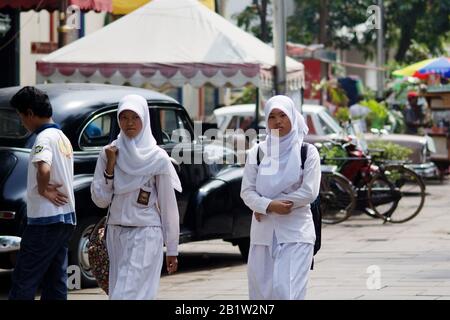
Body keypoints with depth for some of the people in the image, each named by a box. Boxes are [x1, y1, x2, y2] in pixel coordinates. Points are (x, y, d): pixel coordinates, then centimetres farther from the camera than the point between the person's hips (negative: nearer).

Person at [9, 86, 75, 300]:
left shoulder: (44, 138, -13)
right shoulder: (63, 138, 17)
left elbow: (43, 170, -31)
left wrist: (42, 189, -15)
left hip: (45, 220, -9)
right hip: (66, 220, 9)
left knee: (22, 284, -6)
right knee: (55, 284, 9)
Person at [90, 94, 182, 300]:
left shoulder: (157, 158, -4)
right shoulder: (110, 153, 5)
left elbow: (168, 206, -1)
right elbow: (100, 200, 4)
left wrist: (172, 249, -1)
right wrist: (110, 166, -8)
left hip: (145, 236, -5)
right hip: (116, 234, 5)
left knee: (127, 295, -14)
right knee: (118, 293, 5)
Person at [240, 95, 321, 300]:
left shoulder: (307, 152, 1)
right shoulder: (257, 152, 7)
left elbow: (309, 192, -8)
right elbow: (247, 191, 4)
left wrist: (264, 206, -8)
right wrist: (269, 205, -17)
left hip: (295, 233, -3)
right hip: (263, 233, 3)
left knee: (286, 290, -14)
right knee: (261, 291, 4)